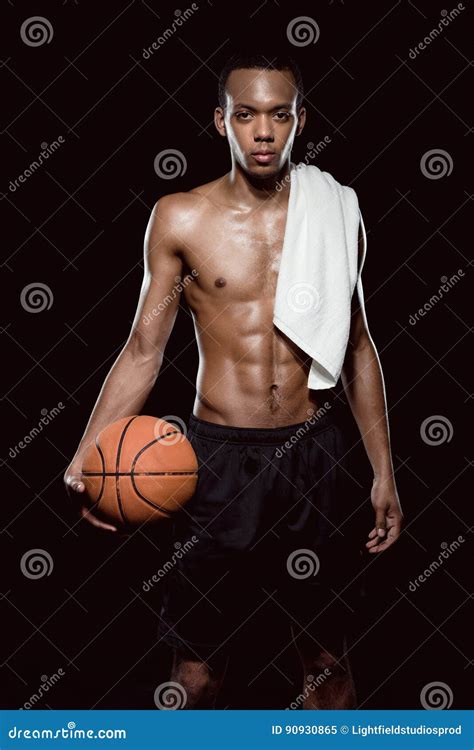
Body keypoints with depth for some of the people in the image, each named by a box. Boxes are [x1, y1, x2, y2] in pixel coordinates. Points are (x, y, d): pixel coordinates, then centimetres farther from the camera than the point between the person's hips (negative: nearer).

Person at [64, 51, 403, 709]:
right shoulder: (180, 218, -3)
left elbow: (357, 350, 9)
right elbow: (143, 349, -2)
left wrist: (384, 472, 8)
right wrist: (88, 456, -15)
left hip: (314, 457, 2)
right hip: (220, 458, -1)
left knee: (328, 655, 12)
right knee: (198, 665, 4)